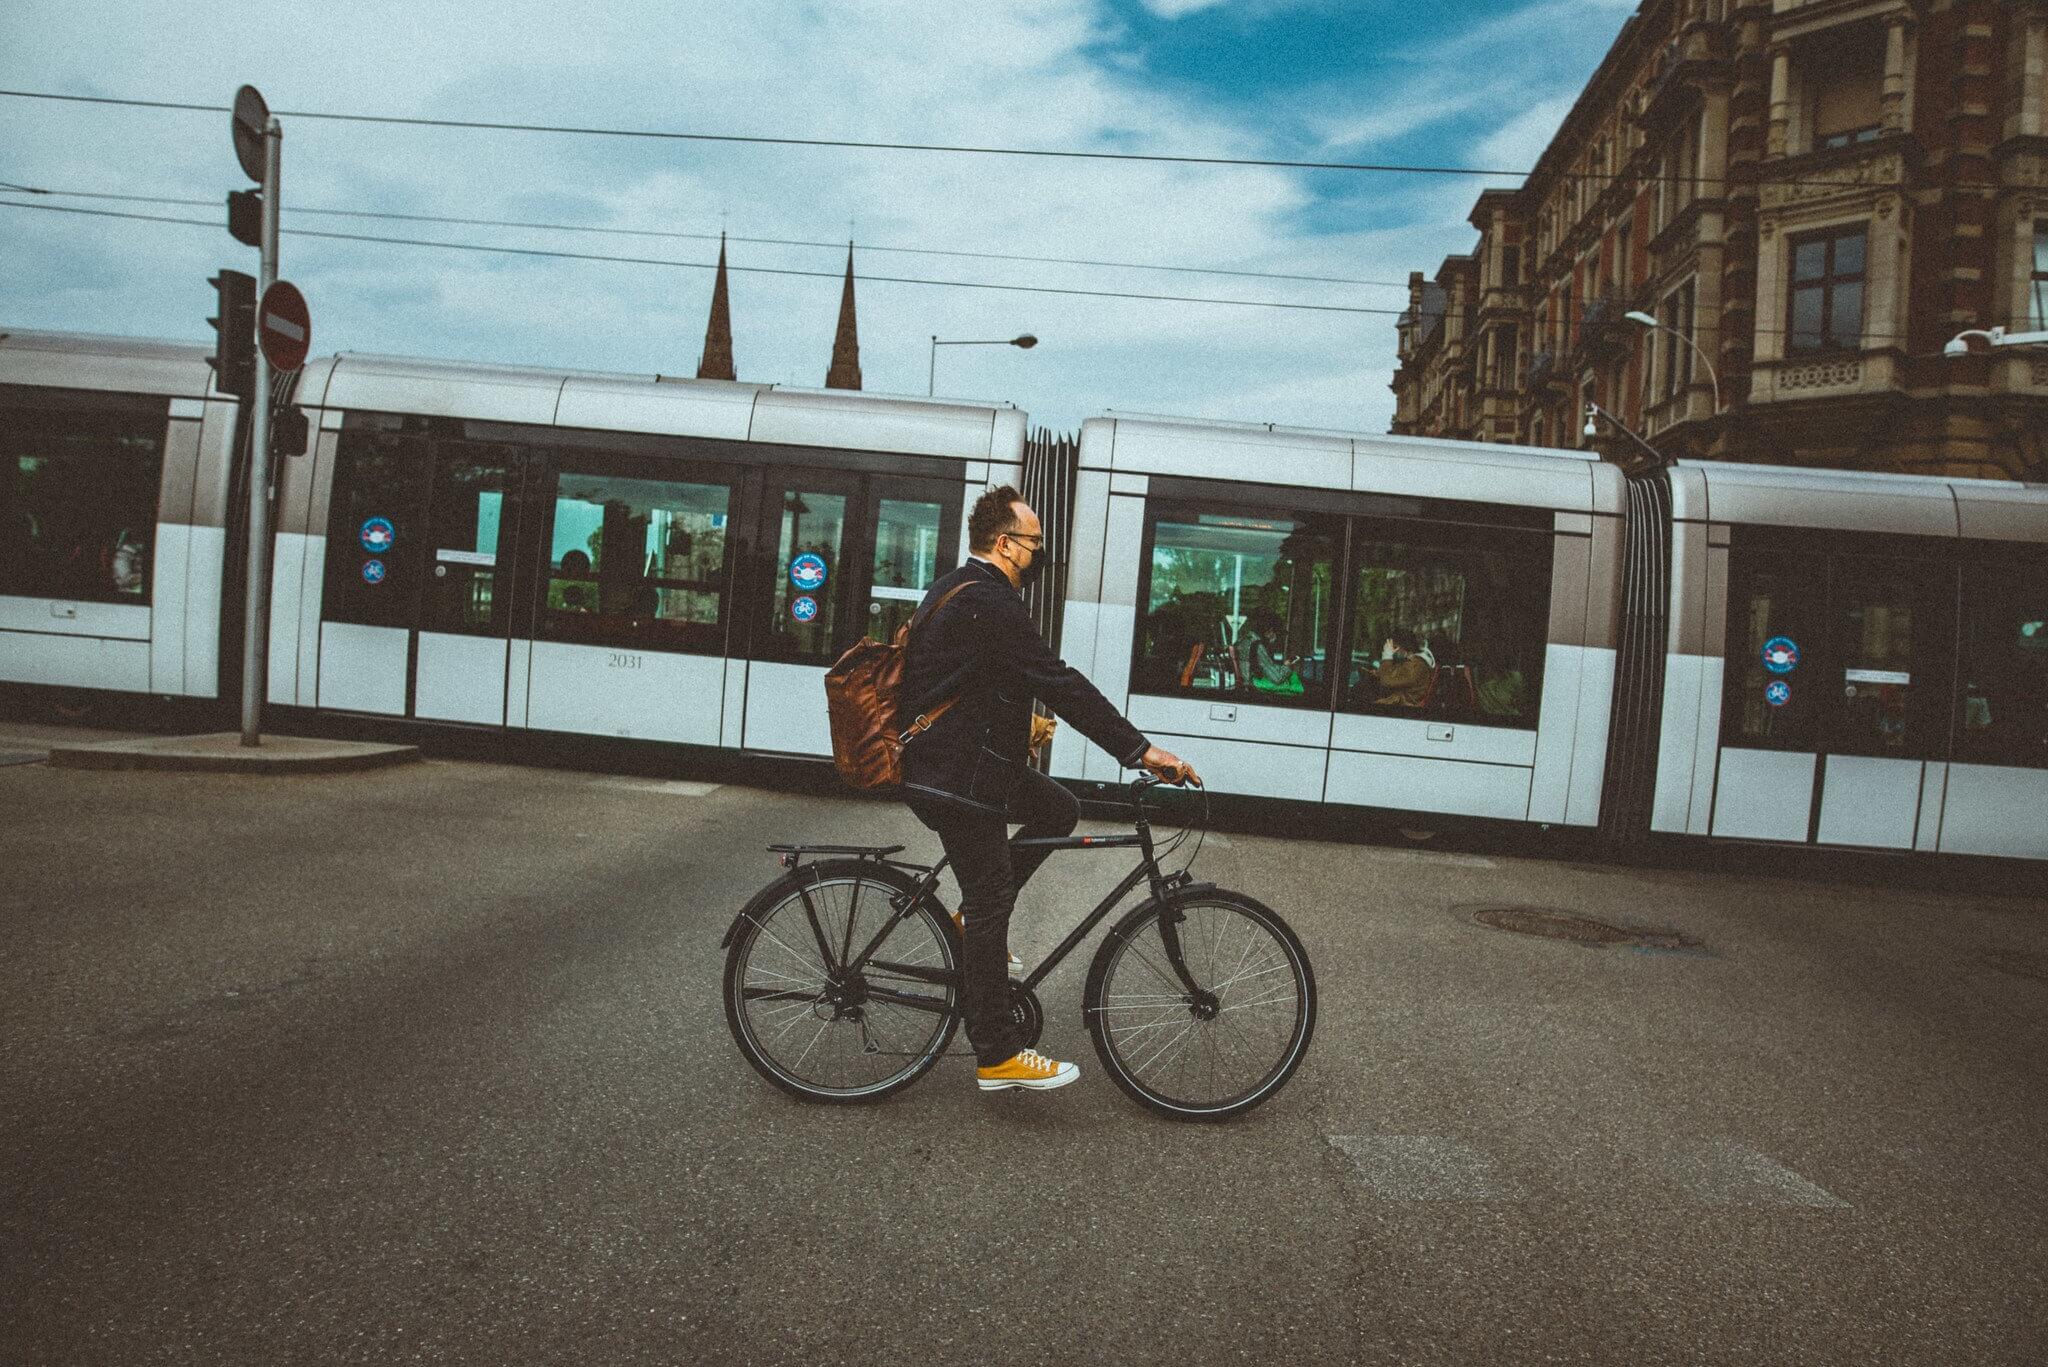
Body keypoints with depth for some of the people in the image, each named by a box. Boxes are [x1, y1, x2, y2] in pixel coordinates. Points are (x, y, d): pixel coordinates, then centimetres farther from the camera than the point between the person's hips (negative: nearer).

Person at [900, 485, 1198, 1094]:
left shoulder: (955, 587, 12)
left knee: (1059, 809, 17)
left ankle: (978, 917, 19)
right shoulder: (990, 602, -21)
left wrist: (1023, 726, 38)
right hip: (958, 779, -10)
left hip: (958, 759, 10)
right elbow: (1060, 683, -26)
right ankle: (997, 1058, 9)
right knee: (990, 910, -2)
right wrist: (1141, 750, -25)